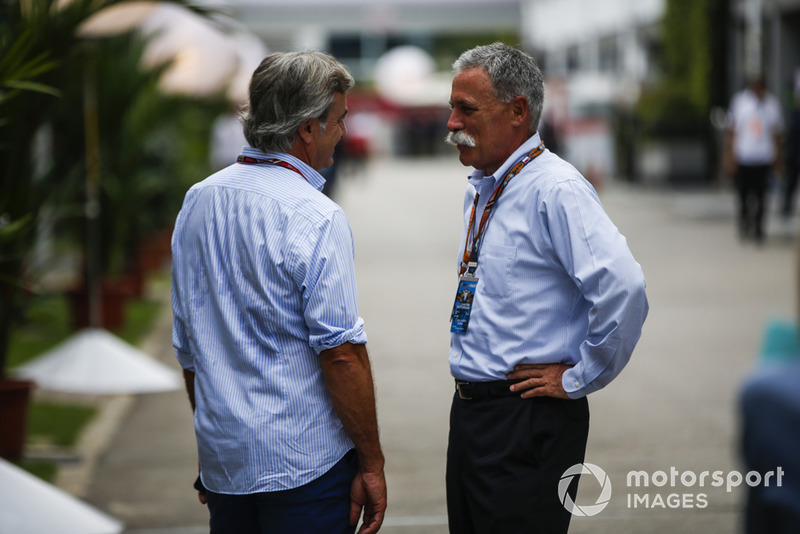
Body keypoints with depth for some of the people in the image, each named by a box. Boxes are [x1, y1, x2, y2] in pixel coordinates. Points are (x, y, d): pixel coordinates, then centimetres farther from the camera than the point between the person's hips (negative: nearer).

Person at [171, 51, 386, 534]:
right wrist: (372, 463, -11)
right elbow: (341, 352, -18)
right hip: (306, 463, -7)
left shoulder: (198, 200, 7)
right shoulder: (315, 218, -15)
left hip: (222, 458, 7)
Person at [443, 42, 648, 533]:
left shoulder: (556, 189, -17)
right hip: (470, 409, 9)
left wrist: (579, 378, -19)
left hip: (529, 420, -9)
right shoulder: (480, 190, 12)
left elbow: (622, 287, -30)